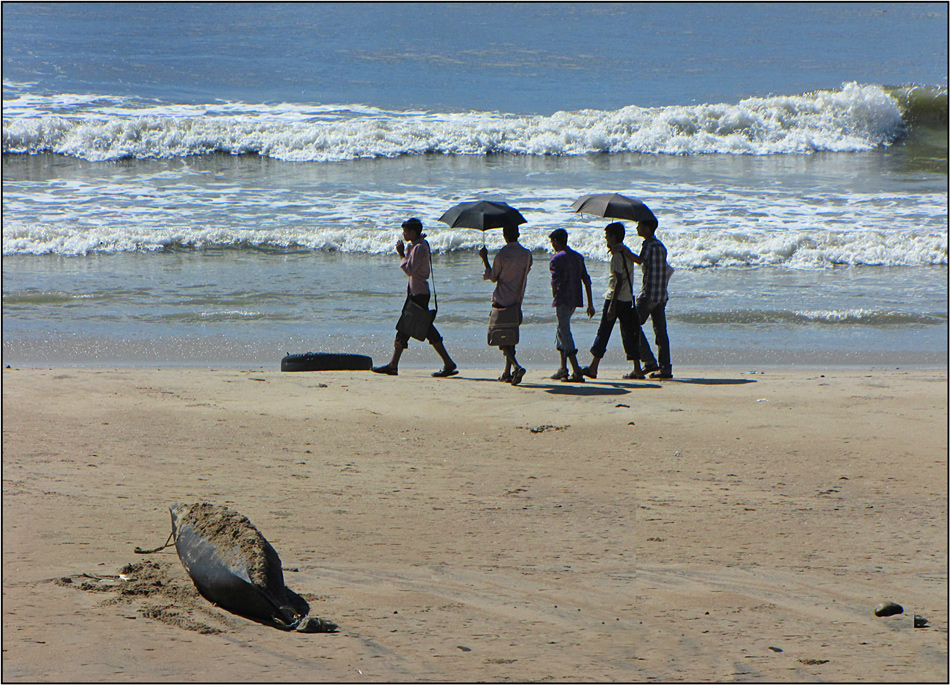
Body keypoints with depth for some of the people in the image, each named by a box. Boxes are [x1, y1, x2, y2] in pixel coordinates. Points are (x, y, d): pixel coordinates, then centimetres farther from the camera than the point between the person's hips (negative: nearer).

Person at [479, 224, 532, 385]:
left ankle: (516, 367, -24)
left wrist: (484, 258, 10)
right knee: (510, 337, 16)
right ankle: (508, 373, 17)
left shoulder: (501, 256, -13)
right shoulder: (527, 254, 3)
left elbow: (493, 277, -2)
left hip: (502, 300, -6)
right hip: (517, 299, 6)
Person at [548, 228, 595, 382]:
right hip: (575, 300, 8)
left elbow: (555, 283, -14)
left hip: (563, 300, -8)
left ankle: (577, 371, -15)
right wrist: (590, 303, 12)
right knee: (562, 330, 21)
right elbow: (586, 280, 11)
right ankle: (563, 369, 21)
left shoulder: (557, 259, -9)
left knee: (565, 334, -6)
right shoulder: (578, 257, 13)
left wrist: (555, 298, 4)